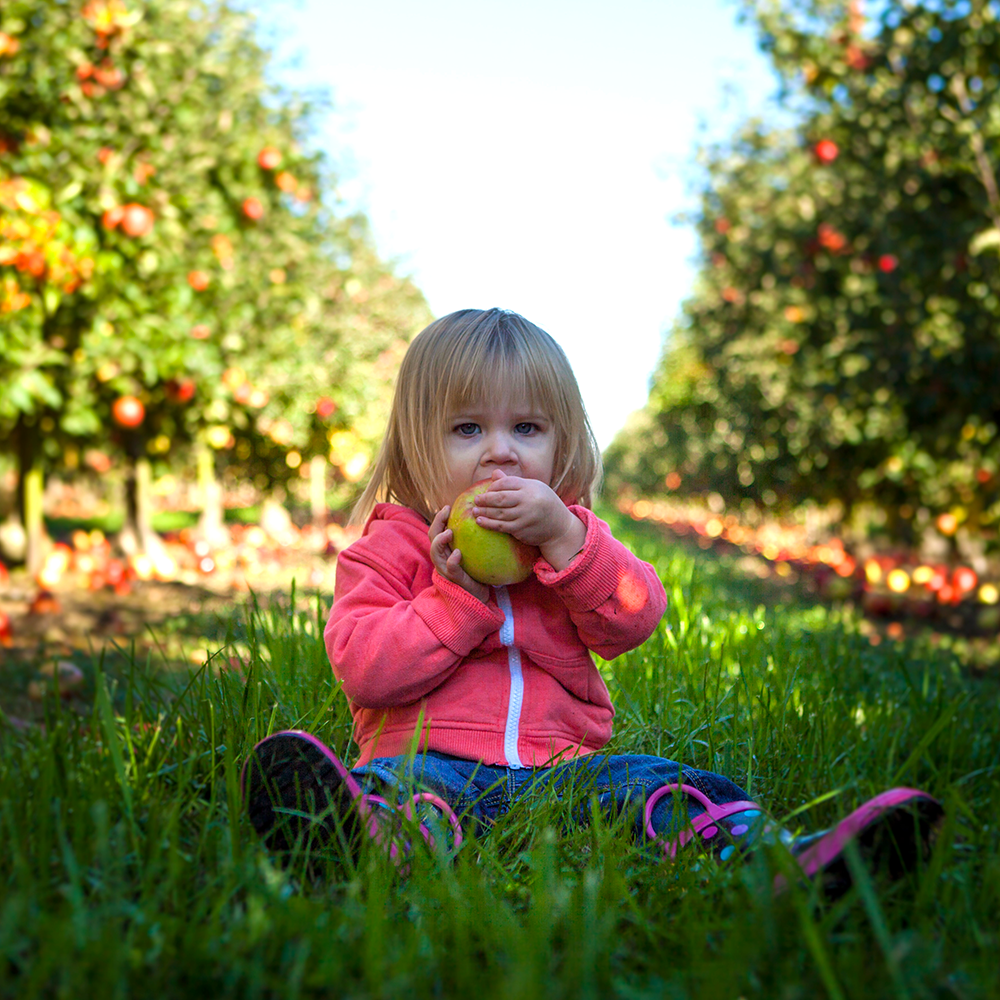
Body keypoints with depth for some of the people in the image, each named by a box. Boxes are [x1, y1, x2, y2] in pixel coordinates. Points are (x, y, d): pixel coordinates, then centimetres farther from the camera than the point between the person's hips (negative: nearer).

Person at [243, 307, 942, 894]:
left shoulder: (572, 533, 17)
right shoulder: (393, 547, 7)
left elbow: (635, 622, 0)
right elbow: (361, 670, -5)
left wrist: (564, 539, -13)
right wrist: (458, 595, -14)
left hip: (562, 765, 4)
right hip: (433, 757, -3)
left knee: (676, 787, -21)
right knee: (393, 786, -36)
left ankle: (792, 865, -44)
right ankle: (373, 846, -69)